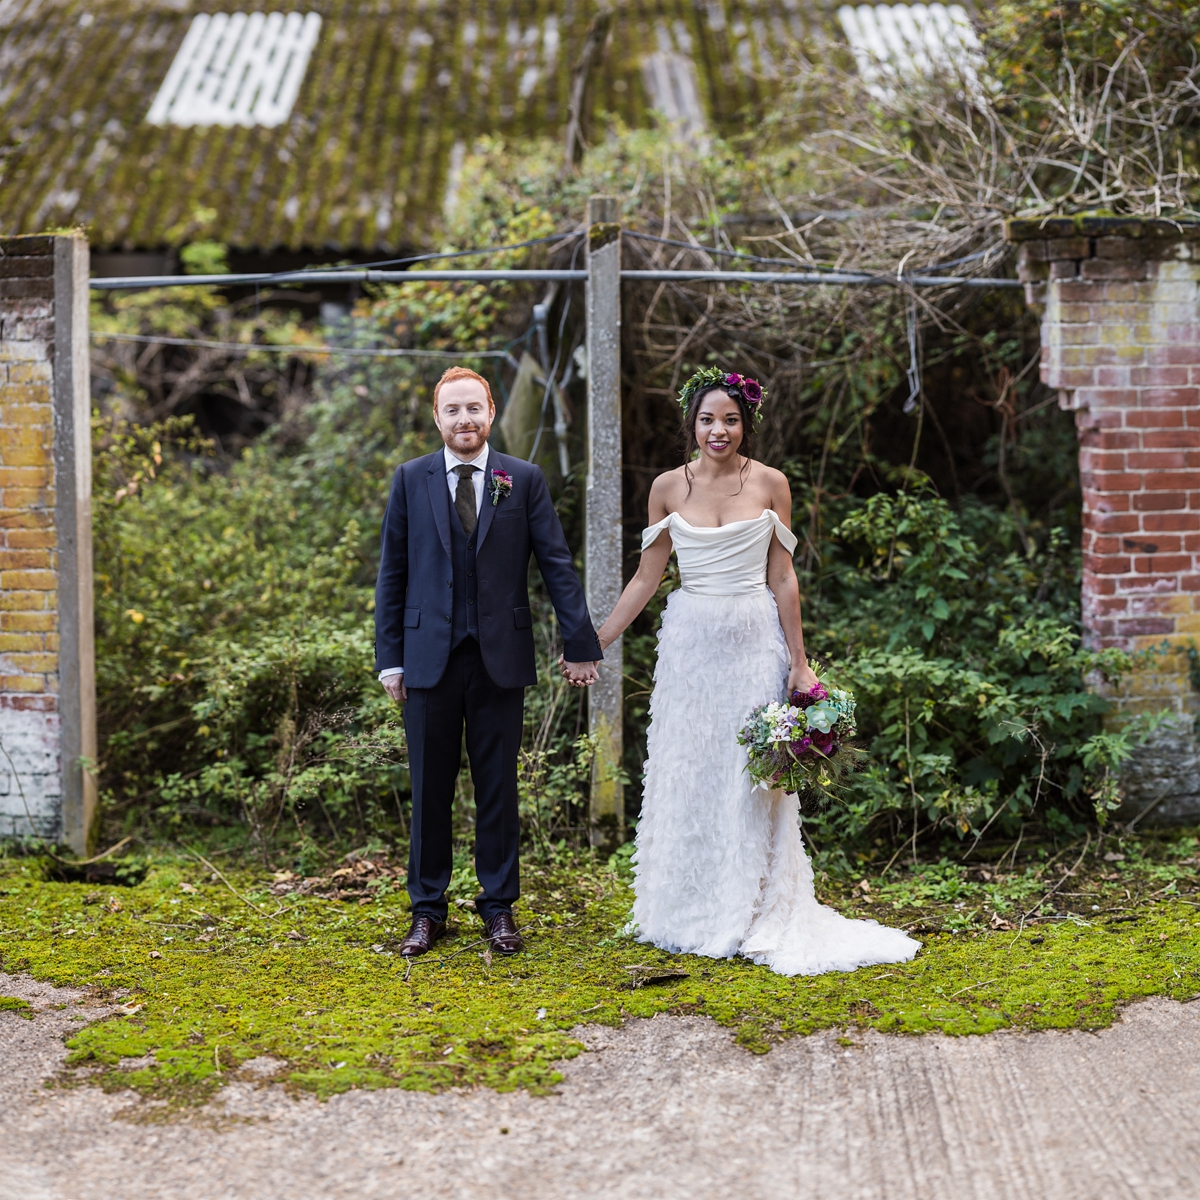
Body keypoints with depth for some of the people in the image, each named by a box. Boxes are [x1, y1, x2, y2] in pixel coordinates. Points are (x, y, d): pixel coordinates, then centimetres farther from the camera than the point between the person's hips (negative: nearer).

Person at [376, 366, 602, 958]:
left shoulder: (524, 480, 3)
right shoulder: (410, 479, 5)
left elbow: (557, 565, 2)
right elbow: (392, 572, 6)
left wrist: (581, 644, -4)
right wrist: (389, 657, 2)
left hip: (501, 657, 0)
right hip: (430, 657, 0)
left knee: (498, 787, 7)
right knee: (430, 788, 6)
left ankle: (498, 906, 18)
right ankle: (427, 910, 16)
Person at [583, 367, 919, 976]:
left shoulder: (770, 484, -1)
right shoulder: (669, 487, 2)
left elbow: (782, 577, 1)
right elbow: (647, 576, 7)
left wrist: (799, 662, -1)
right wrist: (594, 642, 4)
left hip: (755, 640, -1)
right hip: (690, 643, 2)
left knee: (752, 776, 0)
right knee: (686, 776, 5)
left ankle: (751, 916, 9)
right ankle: (687, 916, 15)